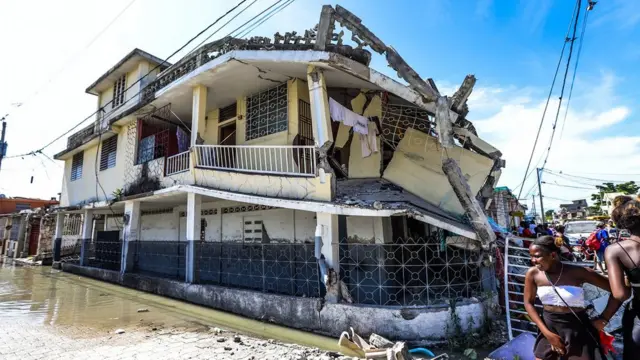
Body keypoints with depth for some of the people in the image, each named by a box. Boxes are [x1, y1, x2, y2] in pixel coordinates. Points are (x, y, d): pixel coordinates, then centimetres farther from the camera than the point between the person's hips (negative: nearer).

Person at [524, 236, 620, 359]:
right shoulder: (533, 273, -10)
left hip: (577, 330, -2)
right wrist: (546, 332, -6)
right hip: (549, 327, 2)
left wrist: (603, 319, -9)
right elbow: (529, 303, -1)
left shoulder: (577, 272, -17)